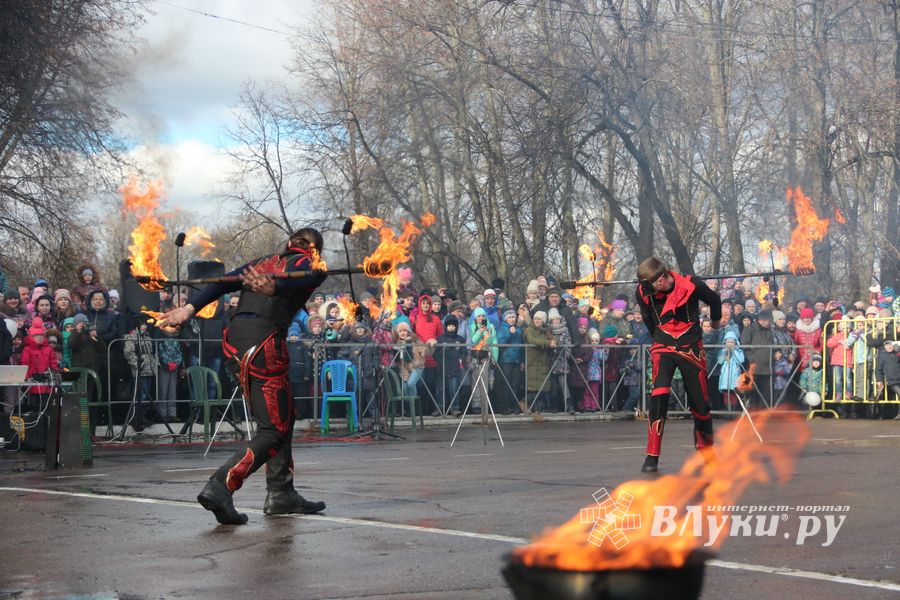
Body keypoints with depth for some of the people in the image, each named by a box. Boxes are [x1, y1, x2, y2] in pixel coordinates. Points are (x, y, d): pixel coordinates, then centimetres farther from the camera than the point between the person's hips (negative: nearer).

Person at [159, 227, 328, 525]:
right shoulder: (313, 267, 10)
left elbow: (223, 283, 12)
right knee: (274, 430, -3)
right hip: (264, 341, -7)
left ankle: (281, 494, 21)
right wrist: (272, 288, -35)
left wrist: (189, 308, 1)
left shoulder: (262, 262, 28)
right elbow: (294, 280, -14)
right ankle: (220, 486, -19)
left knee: (282, 417, 19)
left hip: (235, 336, 7)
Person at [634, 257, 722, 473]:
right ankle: (652, 457, -16)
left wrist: (715, 321, 25)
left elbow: (714, 300, 6)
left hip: (691, 348, 0)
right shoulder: (643, 293, -10)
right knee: (659, 394, -21)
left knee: (700, 401, 5)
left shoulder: (691, 285, -17)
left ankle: (706, 451, 30)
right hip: (662, 348, 0)